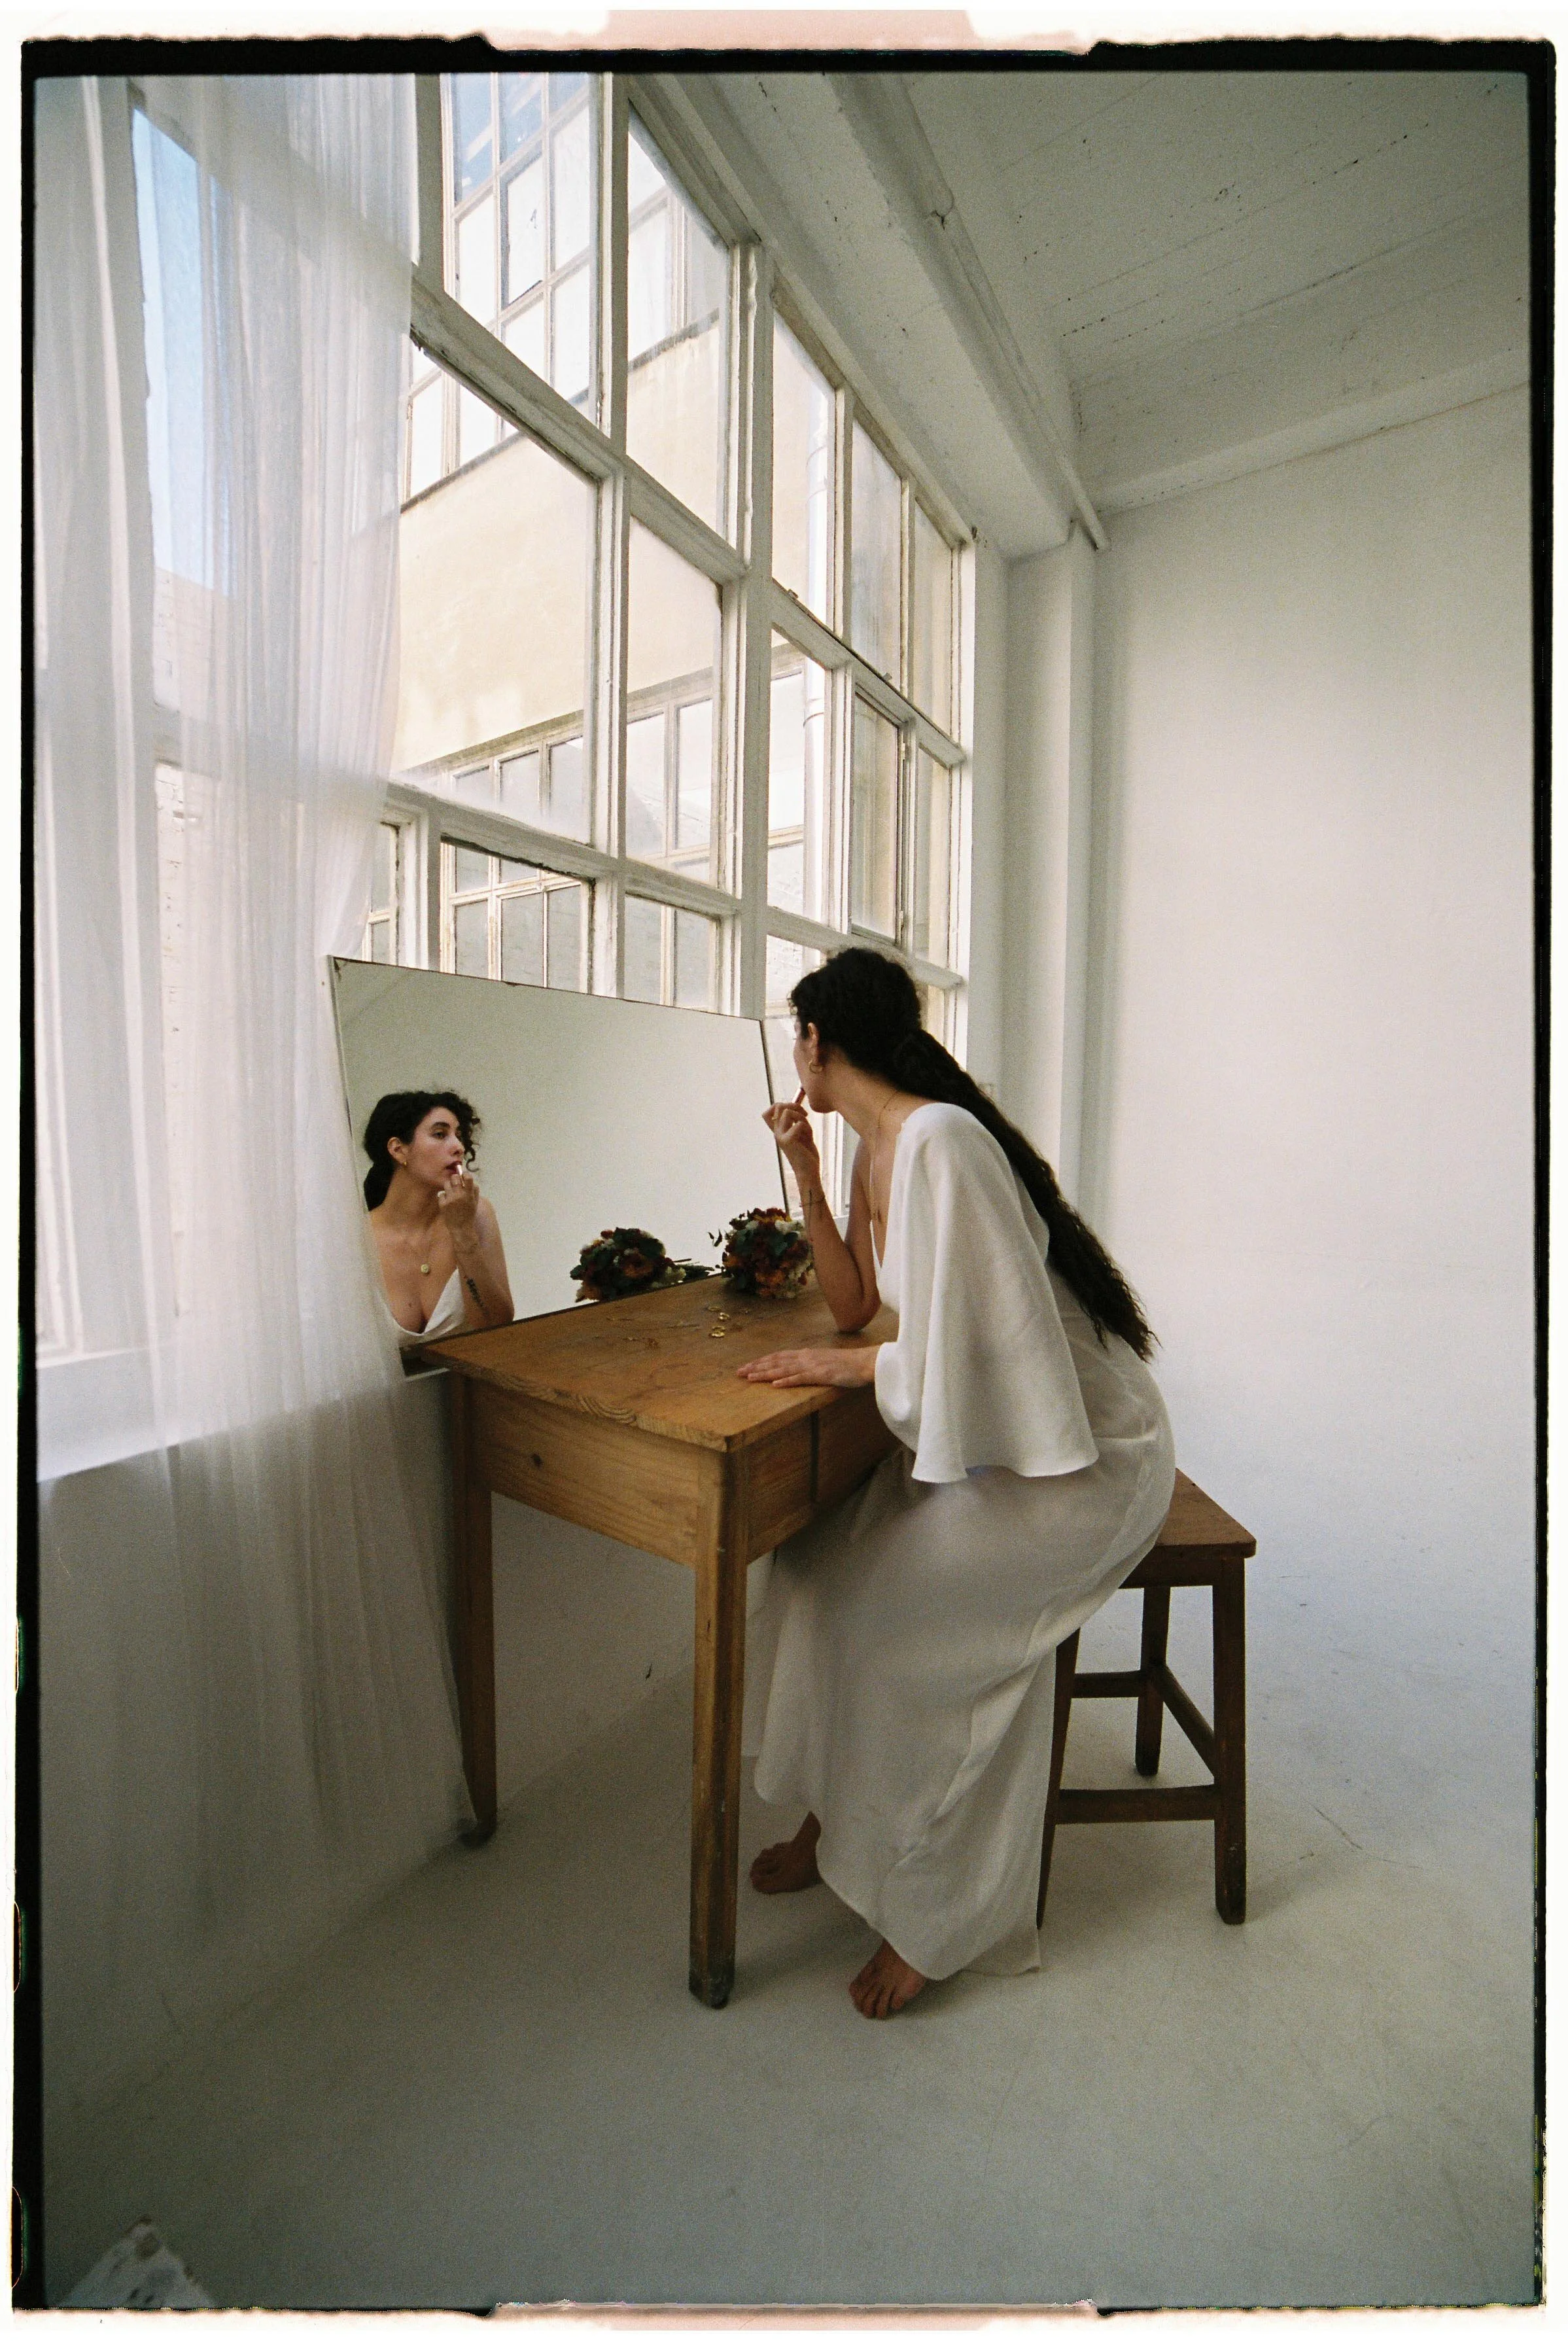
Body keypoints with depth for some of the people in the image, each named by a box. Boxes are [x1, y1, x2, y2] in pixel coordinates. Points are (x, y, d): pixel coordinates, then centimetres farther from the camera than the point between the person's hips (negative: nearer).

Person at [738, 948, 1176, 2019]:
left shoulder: (942, 1141, -25)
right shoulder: (878, 1147, 5)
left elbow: (980, 1339, -29)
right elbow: (858, 1304, 9)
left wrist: (841, 1366, -18)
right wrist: (805, 1175, 4)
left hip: (1085, 1452, -8)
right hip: (998, 1435, 8)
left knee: (893, 1598, -17)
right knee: (824, 1557, -2)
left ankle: (937, 1918, 8)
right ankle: (832, 1819, 17)